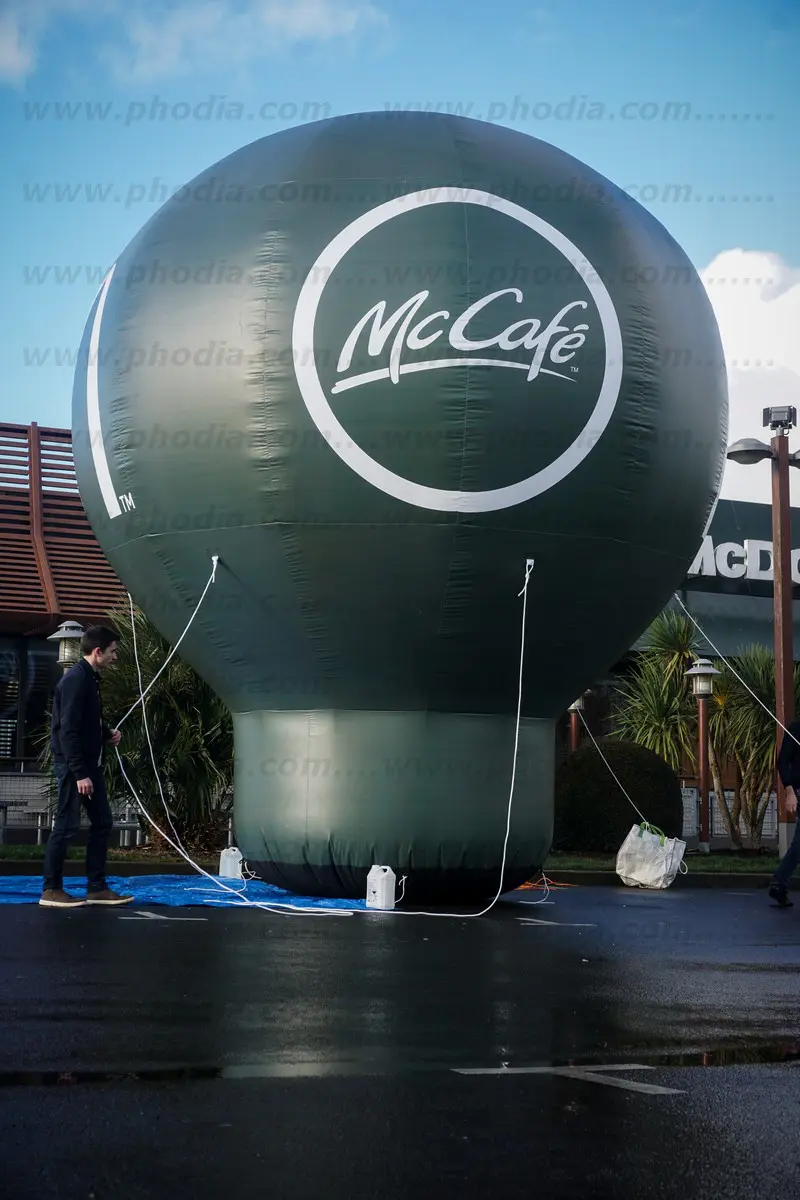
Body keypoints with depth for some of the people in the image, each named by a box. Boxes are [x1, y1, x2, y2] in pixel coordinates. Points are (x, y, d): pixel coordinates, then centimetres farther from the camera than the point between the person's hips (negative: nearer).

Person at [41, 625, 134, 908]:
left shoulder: (90, 678, 13)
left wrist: (108, 733, 7)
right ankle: (51, 890, 3)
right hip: (74, 765, -10)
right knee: (66, 826, -5)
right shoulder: (75, 679, -17)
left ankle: (97, 888, 16)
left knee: (103, 823, 11)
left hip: (90, 763, 10)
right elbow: (68, 730, -22)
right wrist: (79, 773, -24)